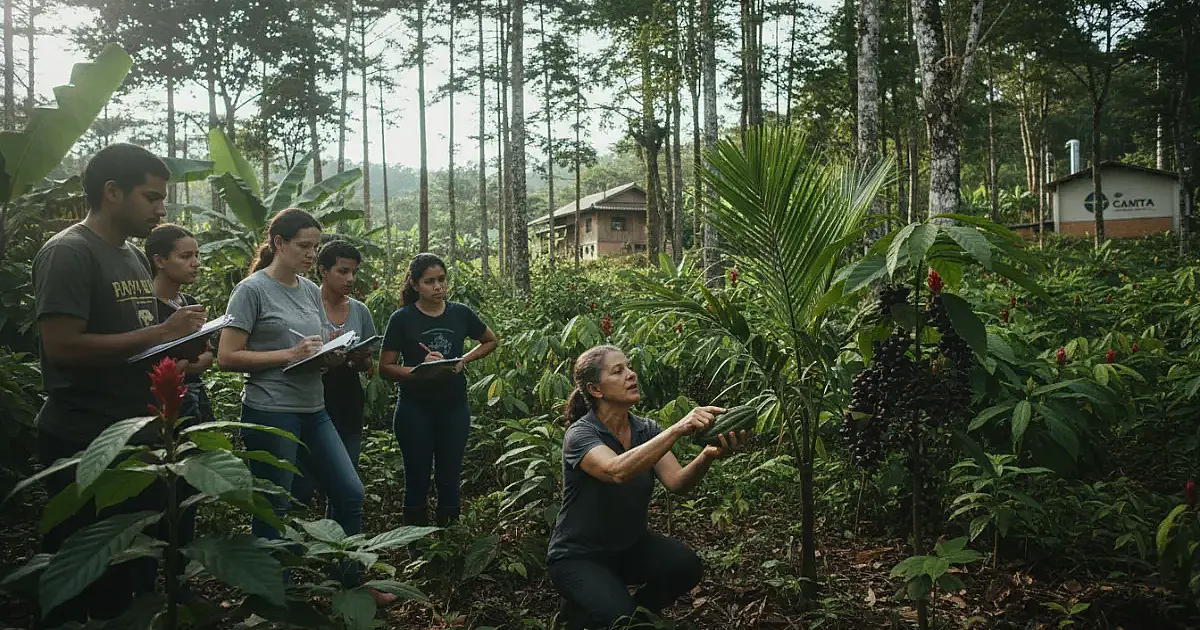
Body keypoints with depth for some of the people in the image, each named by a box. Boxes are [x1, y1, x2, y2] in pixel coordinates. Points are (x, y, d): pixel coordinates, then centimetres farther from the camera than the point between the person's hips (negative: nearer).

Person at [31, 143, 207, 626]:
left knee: (138, 570, 17)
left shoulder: (134, 256, 13)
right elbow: (62, 346, -24)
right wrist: (160, 333, -22)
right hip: (84, 445, -8)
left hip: (139, 437, 9)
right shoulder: (68, 252, -14)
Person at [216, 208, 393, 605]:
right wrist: (290, 355, -18)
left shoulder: (311, 291, 12)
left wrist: (338, 355, -4)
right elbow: (227, 357, -12)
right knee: (273, 511, 4)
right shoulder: (253, 290, -8)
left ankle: (351, 583, 26)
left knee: (350, 494, 9)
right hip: (270, 414, -7)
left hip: (313, 412, 7)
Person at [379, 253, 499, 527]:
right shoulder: (402, 319, -6)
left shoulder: (460, 313, 1)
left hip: (454, 408, 2)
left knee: (450, 480, 9)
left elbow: (491, 341, 16)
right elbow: (385, 368, -5)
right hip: (415, 409, -2)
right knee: (417, 481, 6)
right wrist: (419, 369, -22)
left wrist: (464, 360, -1)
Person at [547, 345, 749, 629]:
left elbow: (676, 482, -18)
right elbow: (617, 471, -41)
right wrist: (677, 429, -49)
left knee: (686, 566, -22)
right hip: (579, 557, -5)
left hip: (631, 545, 5)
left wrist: (709, 455, -38)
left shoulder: (647, 430, -3)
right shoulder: (580, 434, -20)